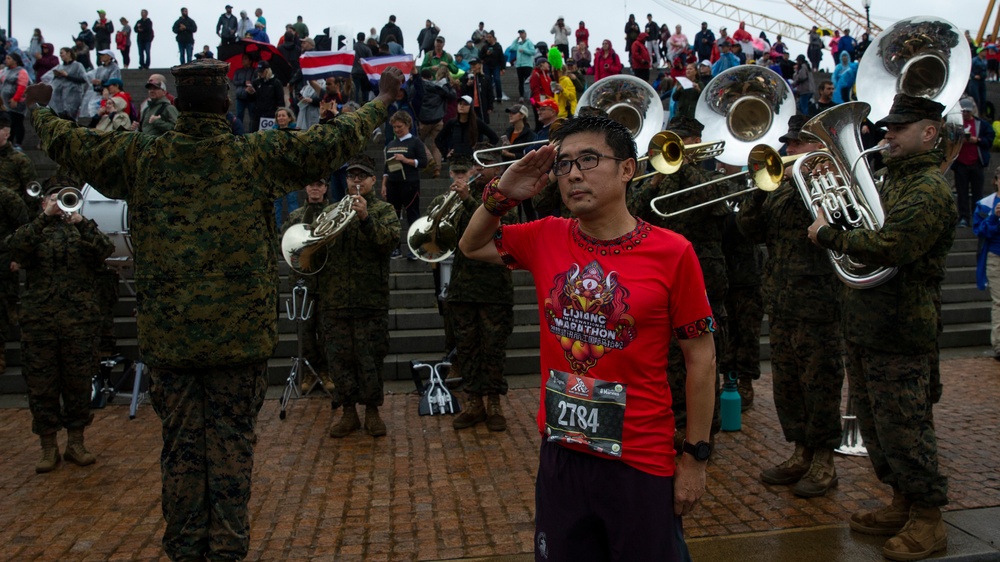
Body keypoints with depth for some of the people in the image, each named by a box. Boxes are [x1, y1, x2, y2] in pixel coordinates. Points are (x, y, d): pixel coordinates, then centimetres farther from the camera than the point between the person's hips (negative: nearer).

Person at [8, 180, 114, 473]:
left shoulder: (83, 229, 13)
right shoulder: (33, 229, 13)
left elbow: (106, 250, -7)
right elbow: (16, 249, -9)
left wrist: (81, 222, -16)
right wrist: (44, 217, -14)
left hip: (80, 319, 0)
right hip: (39, 320, 0)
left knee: (79, 381, 4)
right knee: (41, 384, 2)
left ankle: (76, 443, 16)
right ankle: (48, 448, 13)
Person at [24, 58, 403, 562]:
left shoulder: (141, 157, 0)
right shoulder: (258, 154, -5)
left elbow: (66, 143, 13)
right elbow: (337, 139, -2)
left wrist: (38, 108, 35)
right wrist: (383, 99, 11)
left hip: (167, 331, 2)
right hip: (240, 330, -2)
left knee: (181, 442, 12)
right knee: (232, 440, 7)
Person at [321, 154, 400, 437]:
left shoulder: (384, 210, 6)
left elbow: (391, 240, -13)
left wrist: (366, 218, -25)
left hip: (371, 298, -3)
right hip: (334, 298, 3)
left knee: (370, 358, 2)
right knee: (339, 358, 6)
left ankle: (372, 411, 16)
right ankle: (348, 412, 18)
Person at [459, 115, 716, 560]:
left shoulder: (672, 253, -12)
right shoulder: (545, 238, -1)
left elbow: (701, 358, -6)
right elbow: (471, 247, 15)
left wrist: (696, 456, -3)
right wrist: (502, 194, -4)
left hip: (641, 464, -3)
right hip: (559, 454, 4)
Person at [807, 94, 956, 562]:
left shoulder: (930, 190, -14)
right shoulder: (893, 179, 18)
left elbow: (888, 248, -27)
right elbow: (865, 229, 23)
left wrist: (829, 235, -14)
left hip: (899, 332, -10)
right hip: (865, 325, 10)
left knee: (904, 427, -2)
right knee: (876, 424, 17)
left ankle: (928, 521, 13)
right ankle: (902, 504, 31)